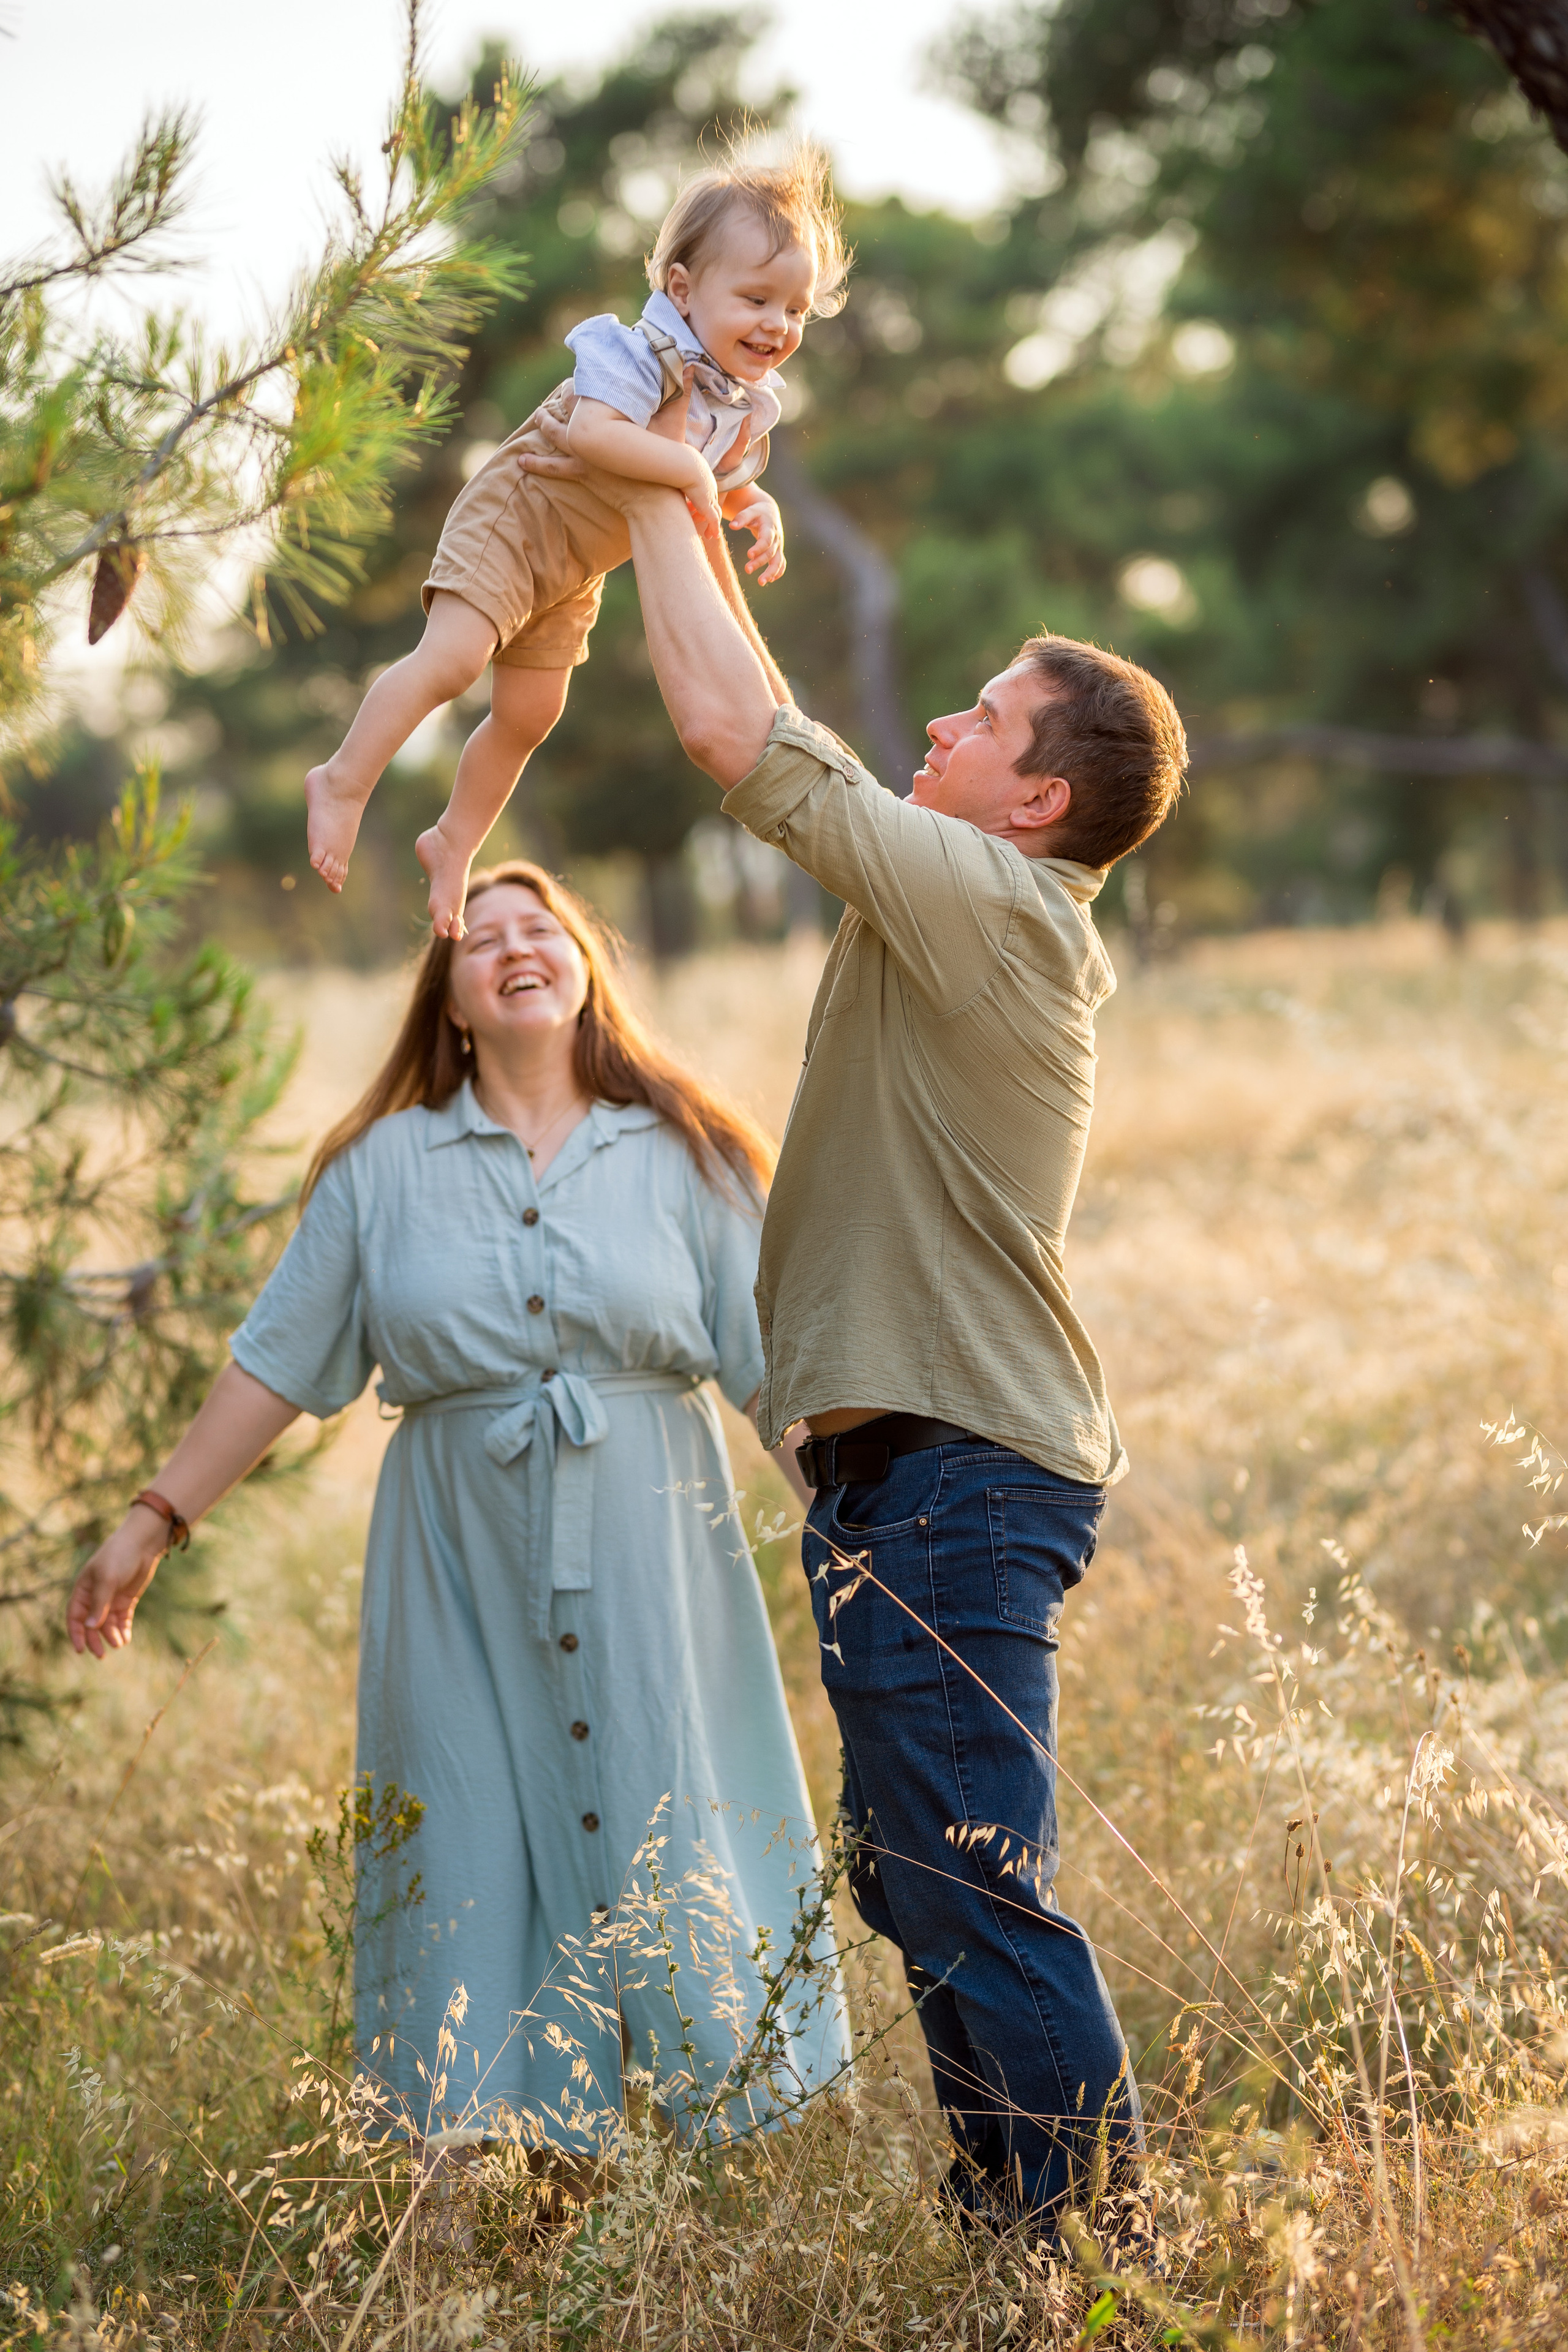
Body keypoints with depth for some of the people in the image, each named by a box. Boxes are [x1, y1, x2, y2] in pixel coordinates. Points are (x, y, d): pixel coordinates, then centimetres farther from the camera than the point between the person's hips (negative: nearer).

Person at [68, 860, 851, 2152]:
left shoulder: (685, 1155, 5)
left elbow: (779, 1362, 4)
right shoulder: (385, 1169, 7)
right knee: (479, 1866, 0)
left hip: (649, 1561, -1)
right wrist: (154, 1522, 6)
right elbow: (276, 1364, 9)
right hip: (462, 1575, 1)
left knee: (672, 1851, 0)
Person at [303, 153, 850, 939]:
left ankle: (453, 843, 31)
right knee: (451, 661, -23)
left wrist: (761, 514, -8)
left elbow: (733, 485, 14)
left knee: (528, 716, 13)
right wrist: (689, 468, -41)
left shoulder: (750, 403, -1)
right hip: (513, 520, -8)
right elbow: (592, 432, -44)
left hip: (574, 571, 8)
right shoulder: (645, 353, -27)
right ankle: (343, 784, -9)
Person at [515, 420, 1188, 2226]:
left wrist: (655, 504, -5)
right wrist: (701, 535, 22)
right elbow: (780, 752, 24)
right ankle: (1020, 2231, 26)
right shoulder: (973, 912, 13)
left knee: (974, 1890, -9)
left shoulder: (993, 900, -15)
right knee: (924, 1888, 17)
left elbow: (738, 735, -18)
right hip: (929, 1465, 11)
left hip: (952, 1472, -11)